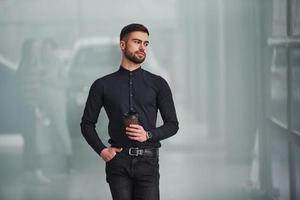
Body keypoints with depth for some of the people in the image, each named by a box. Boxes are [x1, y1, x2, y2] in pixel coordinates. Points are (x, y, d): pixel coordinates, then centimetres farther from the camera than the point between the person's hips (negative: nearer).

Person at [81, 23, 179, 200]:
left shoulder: (158, 84, 9)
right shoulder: (103, 85, 8)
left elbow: (172, 124, 10)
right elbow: (87, 124, 13)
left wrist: (148, 135, -8)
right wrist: (102, 150, -1)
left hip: (147, 160, 0)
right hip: (118, 160, 0)